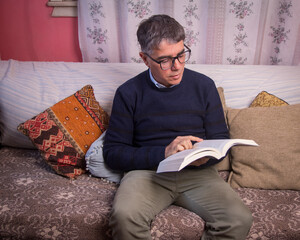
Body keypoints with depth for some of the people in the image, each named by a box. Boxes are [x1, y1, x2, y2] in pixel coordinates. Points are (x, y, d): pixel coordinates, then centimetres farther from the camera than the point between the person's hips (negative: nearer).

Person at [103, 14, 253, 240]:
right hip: (147, 171, -1)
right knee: (124, 216, -32)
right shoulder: (129, 93, 0)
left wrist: (207, 156, -14)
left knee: (239, 220, -23)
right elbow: (113, 152, -2)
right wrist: (163, 152, -16)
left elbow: (221, 139, 11)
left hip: (198, 172, 2)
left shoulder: (204, 85, 6)